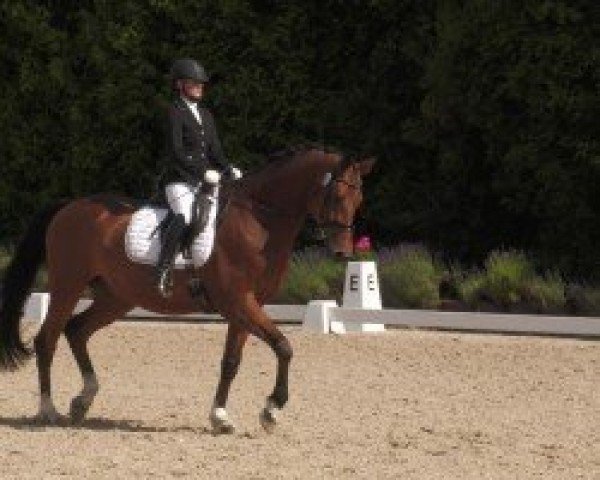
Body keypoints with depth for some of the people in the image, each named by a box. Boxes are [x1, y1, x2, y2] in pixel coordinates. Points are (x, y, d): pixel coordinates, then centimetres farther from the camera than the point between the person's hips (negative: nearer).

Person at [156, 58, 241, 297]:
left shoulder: (206, 116, 19)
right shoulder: (175, 112, -4)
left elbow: (215, 151, 19)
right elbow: (176, 152, -13)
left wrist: (229, 170, 0)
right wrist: (202, 171, -20)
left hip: (205, 180, 8)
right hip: (179, 180, -8)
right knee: (183, 217, -32)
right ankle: (163, 271, -27)